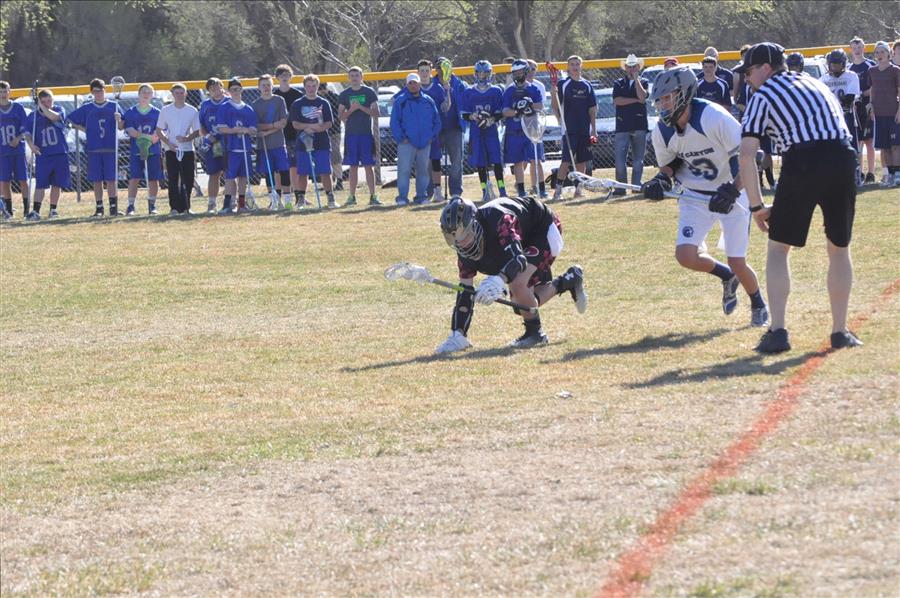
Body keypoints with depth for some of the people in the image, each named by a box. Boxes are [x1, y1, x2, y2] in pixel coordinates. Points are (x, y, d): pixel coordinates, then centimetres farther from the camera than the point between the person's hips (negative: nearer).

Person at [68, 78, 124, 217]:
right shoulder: (86, 108, 9)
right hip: (93, 148, 1)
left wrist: (119, 120, -13)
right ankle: (99, 209, 6)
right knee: (97, 180, 2)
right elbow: (72, 120, 13)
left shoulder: (114, 106, 8)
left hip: (110, 148, -1)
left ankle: (114, 207, 0)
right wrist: (85, 130, 3)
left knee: (111, 179, -3)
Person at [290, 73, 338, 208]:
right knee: (302, 173, 1)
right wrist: (314, 126, -17)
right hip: (303, 143, 0)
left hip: (322, 143, 0)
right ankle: (301, 199, 8)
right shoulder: (297, 104, 6)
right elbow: (295, 124, -4)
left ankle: (331, 199, 1)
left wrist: (311, 128, -15)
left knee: (325, 172, -2)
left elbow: (329, 124, 1)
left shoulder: (324, 103, 8)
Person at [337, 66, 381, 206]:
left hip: (366, 134, -1)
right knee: (353, 167, 3)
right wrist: (351, 109, -12)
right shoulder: (344, 95, 8)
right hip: (351, 135, 1)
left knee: (369, 166, -4)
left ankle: (372, 196, -3)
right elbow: (340, 116, 6)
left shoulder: (369, 92, 4)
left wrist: (361, 107, -13)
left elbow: (376, 114, 0)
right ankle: (352, 197, 6)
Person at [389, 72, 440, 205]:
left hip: (425, 143, 4)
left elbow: (437, 121, 15)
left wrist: (432, 135, 3)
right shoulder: (400, 101, 0)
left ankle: (422, 196, 16)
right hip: (407, 143, -4)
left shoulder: (428, 101, 11)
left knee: (423, 170, 8)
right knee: (404, 170, -9)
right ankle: (402, 197, -7)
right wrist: (401, 138, -10)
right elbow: (394, 122, -2)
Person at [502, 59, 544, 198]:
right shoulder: (509, 91, 8)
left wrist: (529, 105, -23)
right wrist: (516, 111, -20)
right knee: (518, 161, 5)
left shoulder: (534, 89, 6)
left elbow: (540, 107, -5)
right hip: (514, 132, 1)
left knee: (535, 159, -10)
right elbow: (505, 111, -1)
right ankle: (520, 189, 13)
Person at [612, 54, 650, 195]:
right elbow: (617, 101, -4)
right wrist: (636, 100, -6)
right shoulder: (618, 83, 12)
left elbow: (642, 97, -9)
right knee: (620, 159, -8)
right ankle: (620, 187, -5)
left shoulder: (643, 82, 11)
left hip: (639, 126, 0)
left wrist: (636, 78, -5)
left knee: (638, 159, 3)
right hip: (622, 125, 0)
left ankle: (637, 186, 9)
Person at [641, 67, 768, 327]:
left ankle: (759, 306, 24)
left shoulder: (715, 118, -25)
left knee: (737, 263, -8)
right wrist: (661, 180, -14)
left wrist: (732, 191, -32)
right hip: (696, 196, 5)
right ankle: (727, 277, 18)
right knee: (685, 255, -15)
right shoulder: (662, 132, -8)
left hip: (732, 192, -5)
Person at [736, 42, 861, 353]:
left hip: (803, 162, -4)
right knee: (839, 248, 17)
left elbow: (746, 155, 1)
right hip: (843, 160, 4)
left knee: (778, 249, 8)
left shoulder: (763, 96, 10)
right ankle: (840, 332, 19)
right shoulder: (817, 85, 27)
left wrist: (757, 206, 6)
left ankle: (777, 332, -3)